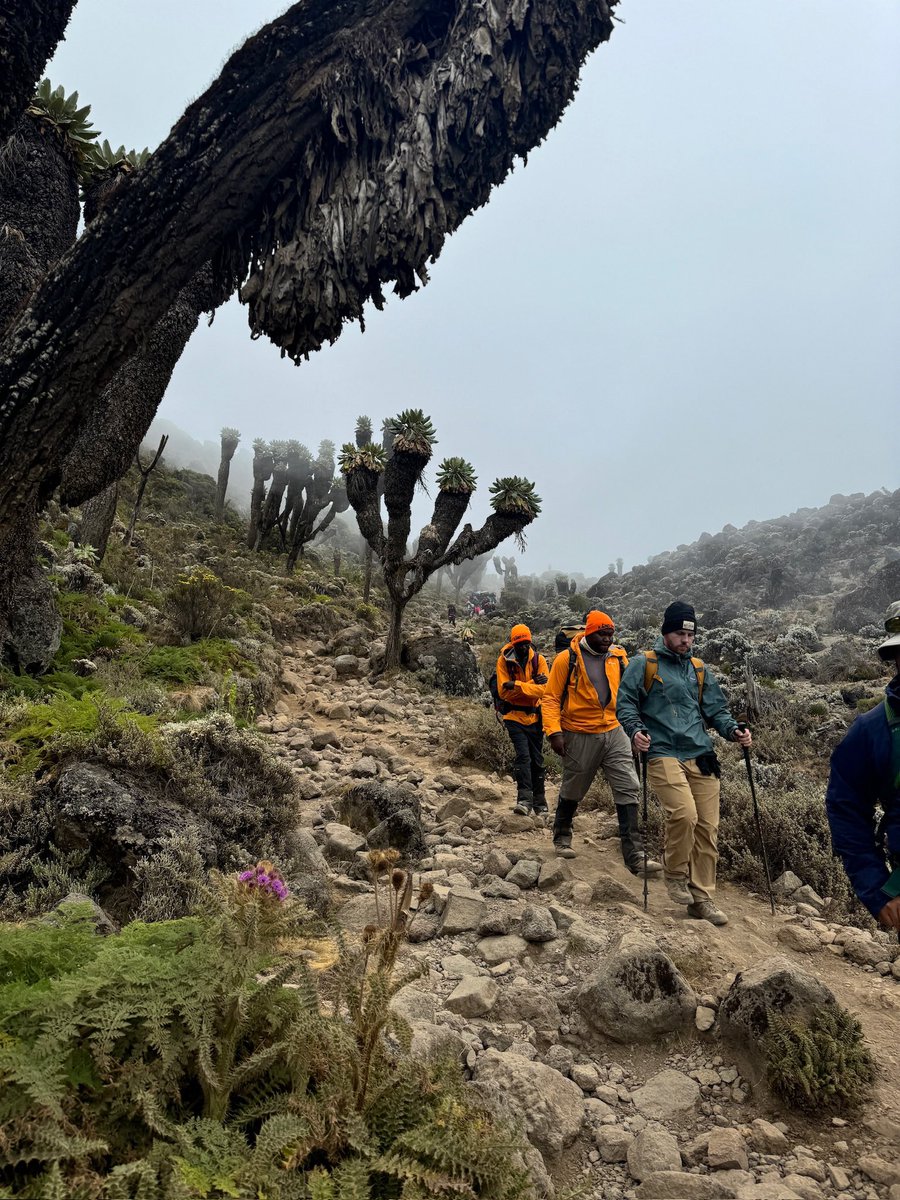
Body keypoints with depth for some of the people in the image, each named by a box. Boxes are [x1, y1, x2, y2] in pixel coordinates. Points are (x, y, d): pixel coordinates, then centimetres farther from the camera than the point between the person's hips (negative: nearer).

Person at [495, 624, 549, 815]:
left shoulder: (538, 659, -3)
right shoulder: (504, 661, -7)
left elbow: (543, 689, -14)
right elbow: (503, 691, -14)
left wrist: (517, 685, -23)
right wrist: (531, 684, -18)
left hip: (535, 717, 2)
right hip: (514, 717, -2)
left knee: (537, 759, 11)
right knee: (523, 755, -16)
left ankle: (540, 802, 23)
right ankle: (524, 799, -16)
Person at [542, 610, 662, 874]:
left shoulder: (618, 657, 4)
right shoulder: (567, 659, -9)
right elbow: (551, 698, -8)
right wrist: (554, 731, -17)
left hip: (614, 733, 3)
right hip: (579, 736, -3)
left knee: (629, 790, -5)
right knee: (572, 791, 14)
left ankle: (634, 855, 0)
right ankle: (562, 837, 39)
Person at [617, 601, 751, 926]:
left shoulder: (700, 669, 20)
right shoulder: (643, 664, 3)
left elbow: (715, 709, 19)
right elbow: (625, 702, -1)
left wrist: (733, 730, 0)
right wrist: (635, 730, -19)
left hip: (701, 756, 5)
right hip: (663, 754, -5)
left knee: (708, 827, 2)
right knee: (684, 814, -23)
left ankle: (702, 898, 16)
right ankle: (675, 875, 4)